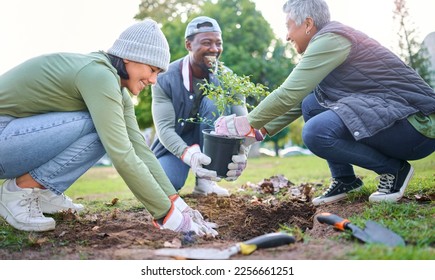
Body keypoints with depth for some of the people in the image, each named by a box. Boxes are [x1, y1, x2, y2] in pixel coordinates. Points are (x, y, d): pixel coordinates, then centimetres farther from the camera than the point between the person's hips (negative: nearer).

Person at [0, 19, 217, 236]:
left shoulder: (116, 87, 5)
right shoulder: (99, 74, -23)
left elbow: (139, 148, 0)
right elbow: (123, 157, -29)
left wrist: (175, 201, -7)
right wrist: (168, 214, -23)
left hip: (20, 133, 9)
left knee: (107, 132, 4)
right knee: (98, 129, -21)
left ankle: (40, 192, 7)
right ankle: (19, 191, -9)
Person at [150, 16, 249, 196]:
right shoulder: (166, 78, -18)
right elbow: (164, 127, -26)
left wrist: (241, 152, -46)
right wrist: (188, 154, -48)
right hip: (175, 145, -2)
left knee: (215, 102, -29)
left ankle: (205, 180, -19)